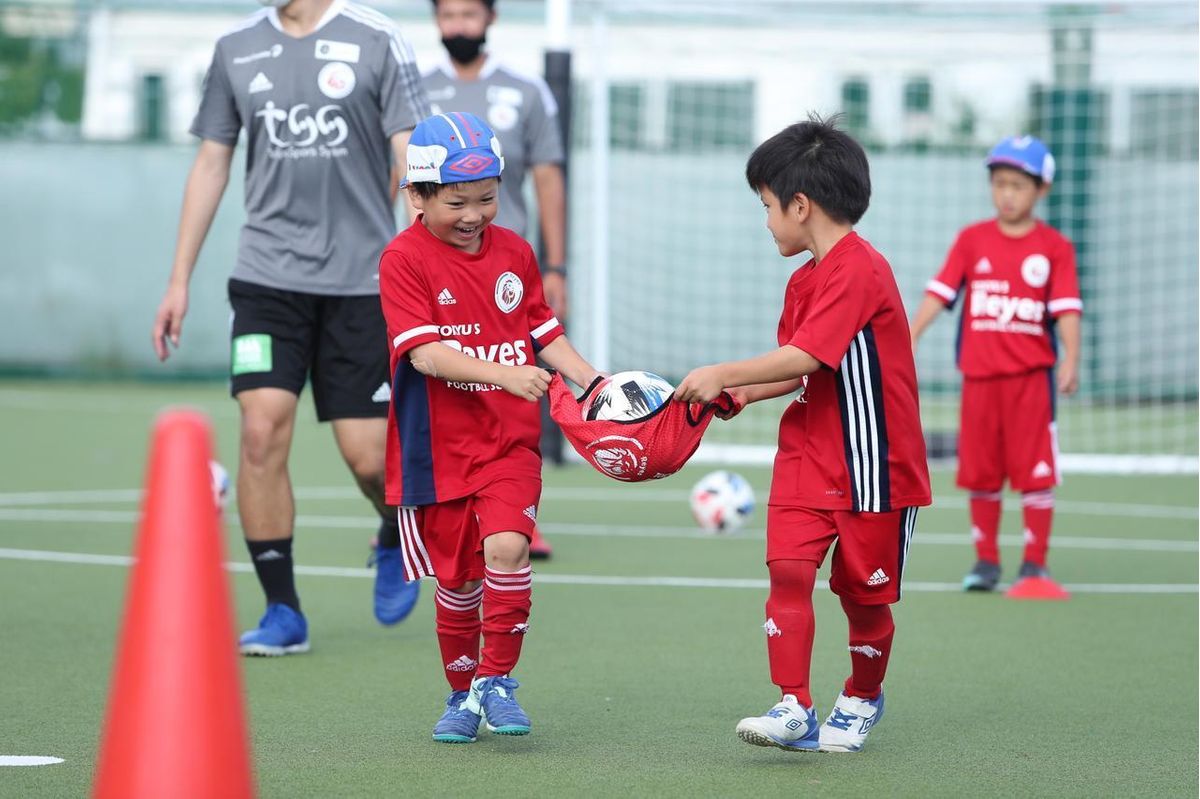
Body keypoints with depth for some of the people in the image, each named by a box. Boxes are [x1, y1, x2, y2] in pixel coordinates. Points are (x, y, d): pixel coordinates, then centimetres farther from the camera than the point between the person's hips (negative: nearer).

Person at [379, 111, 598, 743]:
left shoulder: (514, 251, 6)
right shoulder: (404, 259, -10)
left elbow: (545, 333, 14)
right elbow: (425, 353, -20)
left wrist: (595, 383, 0)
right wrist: (502, 373, -31)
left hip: (511, 441, 2)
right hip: (438, 447, -2)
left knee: (506, 546, -20)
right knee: (457, 578, 7)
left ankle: (497, 680, -7)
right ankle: (462, 693, 27)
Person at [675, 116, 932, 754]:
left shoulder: (859, 271, -18)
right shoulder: (804, 280, 12)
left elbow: (803, 358, -25)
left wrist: (722, 376, -16)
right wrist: (744, 393, 1)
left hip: (873, 463, -7)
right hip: (808, 456, 7)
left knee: (864, 593, 6)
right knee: (788, 568, -11)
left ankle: (861, 701, 29)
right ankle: (793, 708, -15)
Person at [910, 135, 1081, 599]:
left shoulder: (1054, 247, -1)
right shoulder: (972, 240, 6)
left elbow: (1066, 309, -8)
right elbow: (939, 293, 3)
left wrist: (1070, 360, -21)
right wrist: (907, 342, -7)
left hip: (1031, 375, -2)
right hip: (979, 374, 2)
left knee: (1036, 472, -3)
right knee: (980, 474, 8)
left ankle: (1035, 565, 5)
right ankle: (986, 561, 19)